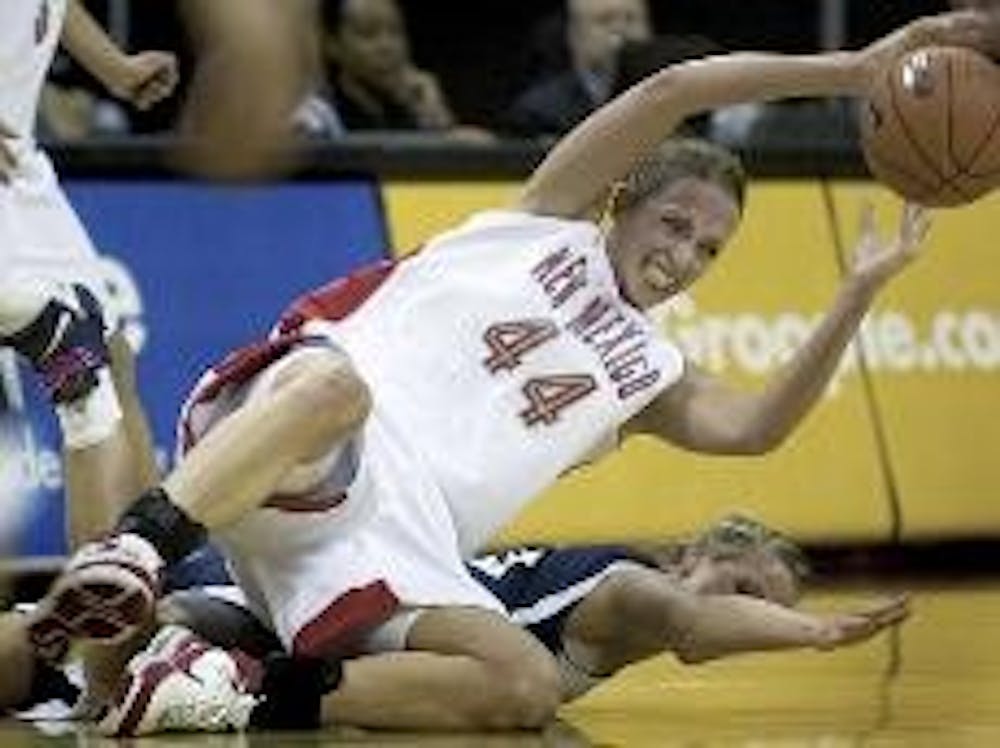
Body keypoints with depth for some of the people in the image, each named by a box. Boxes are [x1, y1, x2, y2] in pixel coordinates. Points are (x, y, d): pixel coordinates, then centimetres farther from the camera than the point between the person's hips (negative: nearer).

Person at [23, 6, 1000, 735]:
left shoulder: (646, 375, 30)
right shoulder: (555, 221, 19)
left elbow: (757, 429, 8)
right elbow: (674, 89, 6)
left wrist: (859, 294, 5)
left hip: (397, 543, 5)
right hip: (288, 416, -5)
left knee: (528, 688, -22)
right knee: (335, 384, -42)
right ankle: (132, 554, -50)